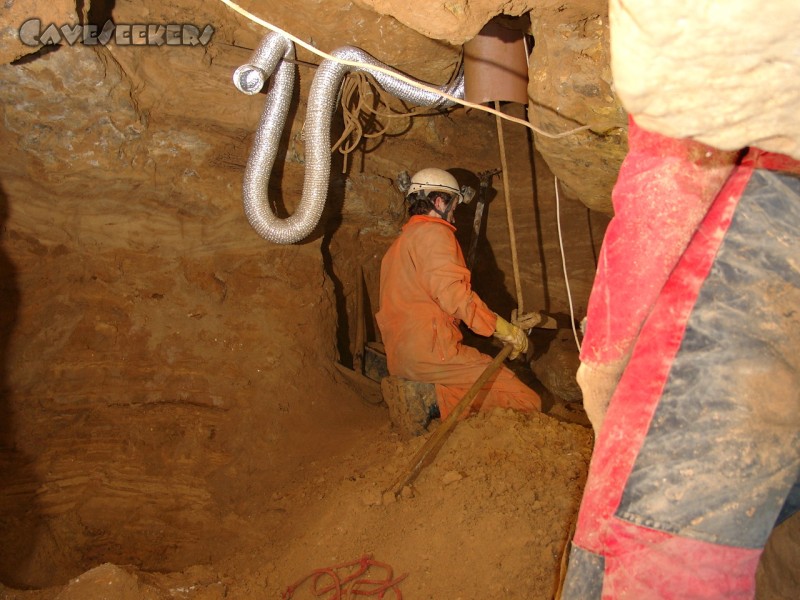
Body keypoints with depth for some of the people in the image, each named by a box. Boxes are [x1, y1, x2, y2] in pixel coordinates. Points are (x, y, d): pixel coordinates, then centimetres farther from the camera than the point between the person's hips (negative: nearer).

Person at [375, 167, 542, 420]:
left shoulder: (400, 242, 26)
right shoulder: (434, 232, -4)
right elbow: (453, 293, -16)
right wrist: (505, 330, -10)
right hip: (431, 351, -10)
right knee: (526, 403, -11)